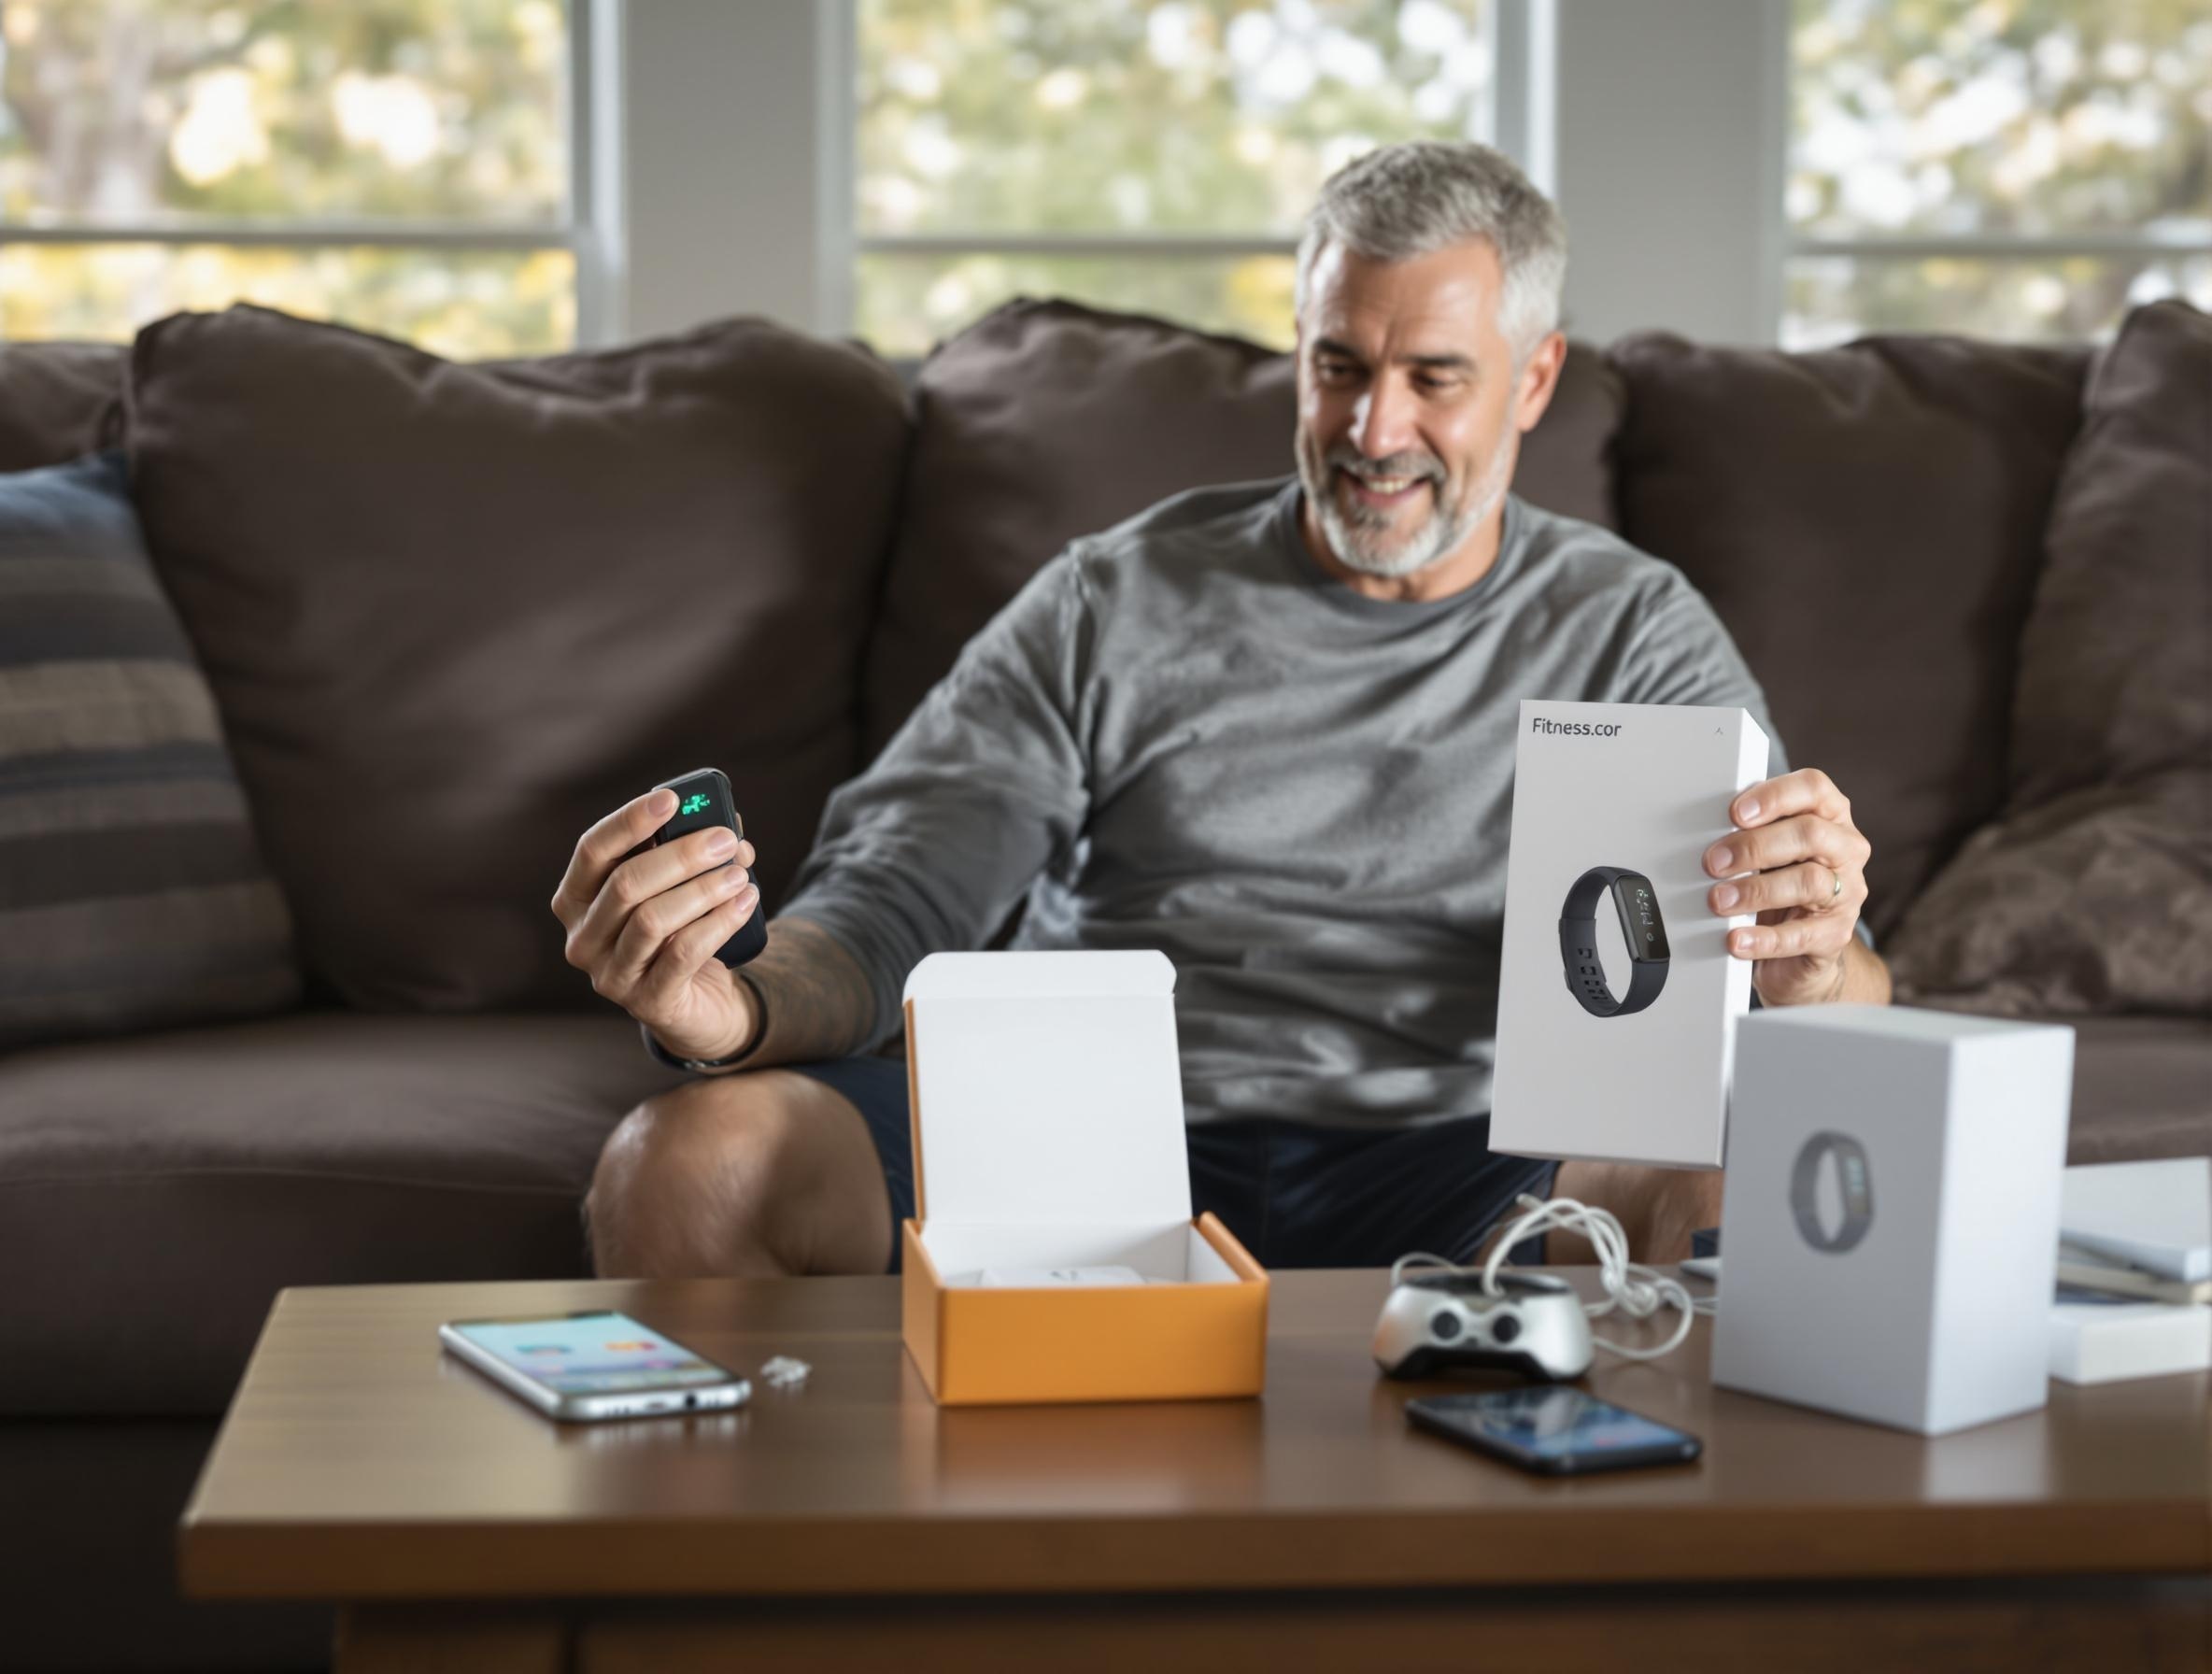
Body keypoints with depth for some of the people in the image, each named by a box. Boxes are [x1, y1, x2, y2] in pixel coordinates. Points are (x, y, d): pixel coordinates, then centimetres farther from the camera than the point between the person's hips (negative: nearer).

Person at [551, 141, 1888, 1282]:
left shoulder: (1635, 632, 14)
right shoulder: (1118, 604, 14)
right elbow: (881, 913, 5)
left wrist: (1813, 961, -26)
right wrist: (734, 1006, -21)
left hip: (1449, 1173, -1)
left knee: (1737, 1194, -35)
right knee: (684, 1166, -26)